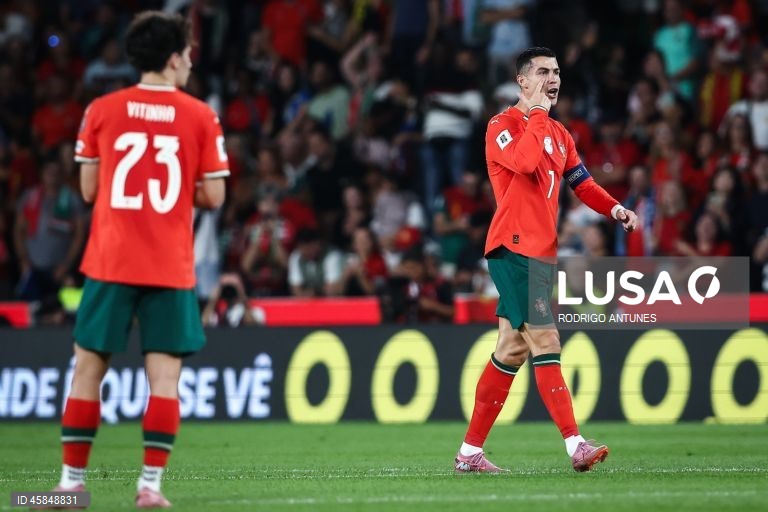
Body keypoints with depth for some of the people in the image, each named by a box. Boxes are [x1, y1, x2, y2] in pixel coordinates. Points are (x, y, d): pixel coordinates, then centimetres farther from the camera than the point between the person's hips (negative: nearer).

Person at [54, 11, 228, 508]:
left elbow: (89, 189, 6)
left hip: (110, 262, 1)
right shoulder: (200, 117, -1)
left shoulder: (102, 111, 2)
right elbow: (213, 196, 0)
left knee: (88, 368, 7)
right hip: (171, 267, -1)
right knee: (165, 374, 2)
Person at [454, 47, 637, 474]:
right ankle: (575, 445, -21)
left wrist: (614, 209, 0)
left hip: (540, 252, 9)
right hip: (513, 247, -9)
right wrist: (538, 113, -14)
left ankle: (470, 452, 15)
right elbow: (524, 161, -26)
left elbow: (582, 183, 19)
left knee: (512, 350, 10)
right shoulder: (502, 126, -6)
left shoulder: (559, 134, 19)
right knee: (544, 340, -15)